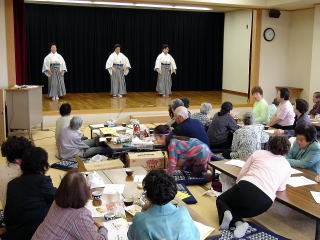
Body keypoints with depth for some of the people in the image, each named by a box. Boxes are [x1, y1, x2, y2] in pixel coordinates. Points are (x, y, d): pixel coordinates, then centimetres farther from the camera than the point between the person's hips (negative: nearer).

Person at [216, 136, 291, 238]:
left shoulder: (258, 153, 14)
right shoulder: (287, 167, 17)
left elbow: (240, 176, 14)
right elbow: (280, 188, 23)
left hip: (246, 188, -2)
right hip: (264, 203, 2)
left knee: (221, 199, 26)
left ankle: (232, 217, -7)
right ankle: (238, 222, -6)